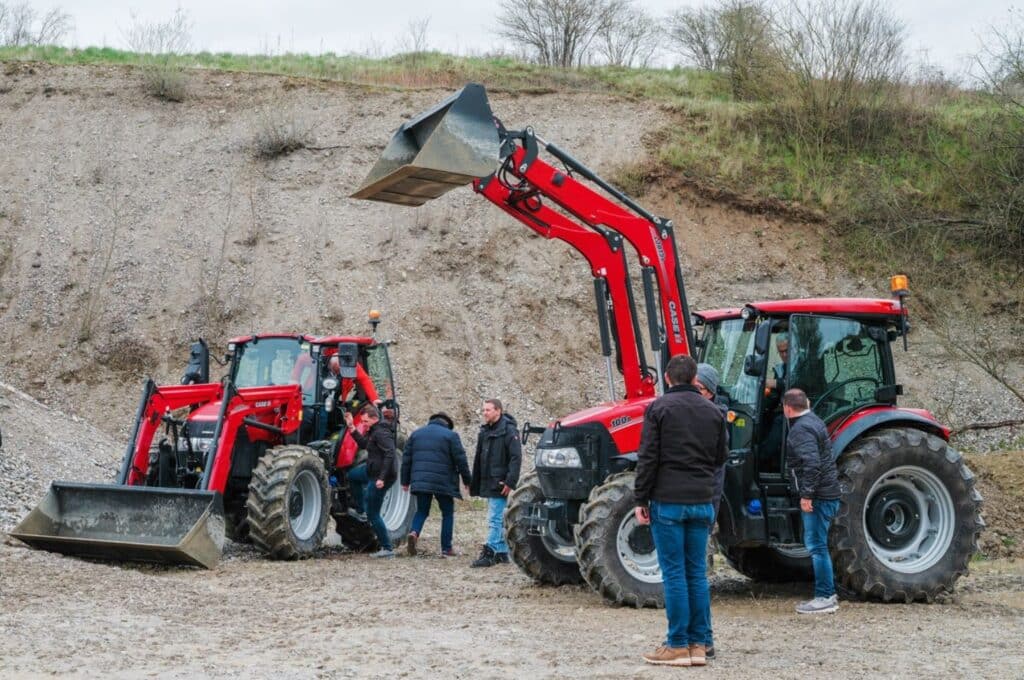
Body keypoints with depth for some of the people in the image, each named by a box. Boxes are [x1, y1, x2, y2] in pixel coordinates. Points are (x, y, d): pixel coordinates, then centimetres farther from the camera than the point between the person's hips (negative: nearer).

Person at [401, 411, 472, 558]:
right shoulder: (451, 435, 0)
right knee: (448, 513, 10)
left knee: (422, 511, 14)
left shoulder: (416, 434, 14)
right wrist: (467, 480, 5)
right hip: (443, 482, -3)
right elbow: (460, 460, -4)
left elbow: (406, 458, 13)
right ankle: (446, 548, 7)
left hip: (420, 481, 3)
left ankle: (414, 533, -16)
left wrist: (405, 481, 18)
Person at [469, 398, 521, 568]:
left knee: (494, 519, -10)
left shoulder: (509, 431, -11)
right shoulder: (484, 431, 14)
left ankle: (489, 553, -10)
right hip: (488, 484, 9)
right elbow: (478, 459, 19)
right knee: (498, 519, 13)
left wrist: (510, 482, -21)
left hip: (500, 484, -9)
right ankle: (502, 552, 19)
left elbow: (516, 458, -16)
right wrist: (474, 484, 18)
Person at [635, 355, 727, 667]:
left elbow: (648, 458, -9)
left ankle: (677, 646, -1)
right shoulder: (712, 411, 9)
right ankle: (699, 644, 9)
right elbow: (720, 458, 15)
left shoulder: (659, 407, -5)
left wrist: (640, 500, -4)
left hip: (668, 501, -4)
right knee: (697, 573, 9)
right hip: (702, 503, 4)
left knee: (674, 574, -2)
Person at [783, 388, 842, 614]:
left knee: (816, 545, -6)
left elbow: (811, 463, -27)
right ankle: (826, 594, 22)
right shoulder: (813, 421, 17)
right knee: (818, 546, 17)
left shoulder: (801, 430, -15)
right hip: (828, 493, 10)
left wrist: (807, 494, -24)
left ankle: (825, 597, -3)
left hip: (818, 496, -10)